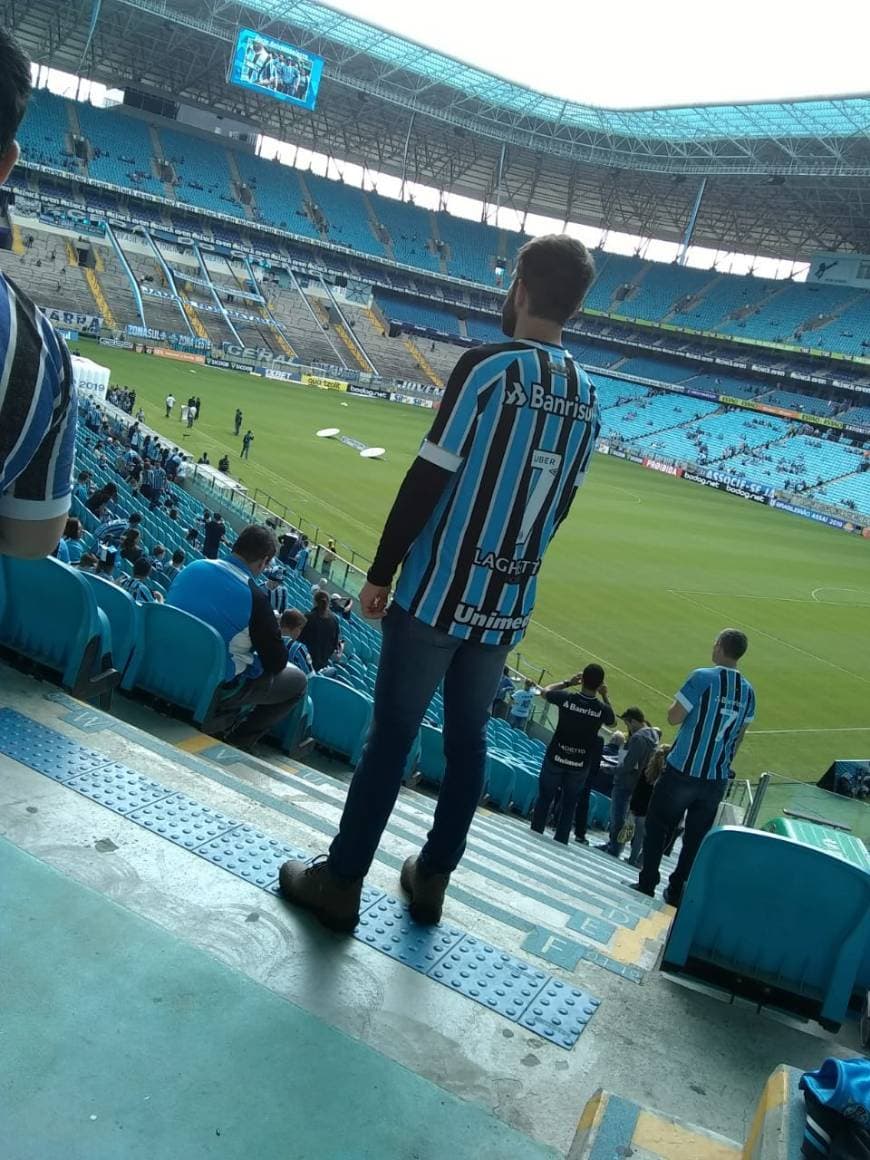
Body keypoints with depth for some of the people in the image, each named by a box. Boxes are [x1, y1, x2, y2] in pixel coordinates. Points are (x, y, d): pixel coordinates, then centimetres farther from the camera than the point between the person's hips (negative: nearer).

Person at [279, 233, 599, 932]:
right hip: (509, 609, 6)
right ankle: (431, 880, 28)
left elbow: (428, 479, -13)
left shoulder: (488, 366, -11)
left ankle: (341, 881, 15)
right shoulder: (588, 399, 7)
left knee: (391, 735, 3)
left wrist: (381, 573, -5)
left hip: (437, 595, -5)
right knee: (468, 740, 15)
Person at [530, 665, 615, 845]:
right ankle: (560, 843, 18)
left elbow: (544, 691, 5)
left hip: (555, 758, 0)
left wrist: (568, 682, 8)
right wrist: (605, 696, 6)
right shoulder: (603, 709, -15)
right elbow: (613, 722, 11)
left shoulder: (566, 698, -17)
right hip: (580, 764, 1)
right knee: (569, 805, 14)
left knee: (544, 798, 15)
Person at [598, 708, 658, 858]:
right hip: (636, 784, 10)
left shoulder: (638, 737, -23)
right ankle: (612, 843, 33)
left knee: (618, 818, 0)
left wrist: (614, 770, -10)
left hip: (625, 784, -10)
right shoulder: (652, 734, 8)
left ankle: (614, 851, 8)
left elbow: (628, 764, -24)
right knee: (618, 817, 21)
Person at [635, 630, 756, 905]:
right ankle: (676, 891, 22)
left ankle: (647, 884, 17)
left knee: (657, 826, 12)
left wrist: (682, 702, 5)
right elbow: (740, 736, 12)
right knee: (696, 837, 14)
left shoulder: (703, 678, -14)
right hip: (717, 779, 5)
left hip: (683, 771, -4)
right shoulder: (748, 690, 4)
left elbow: (673, 717, -15)